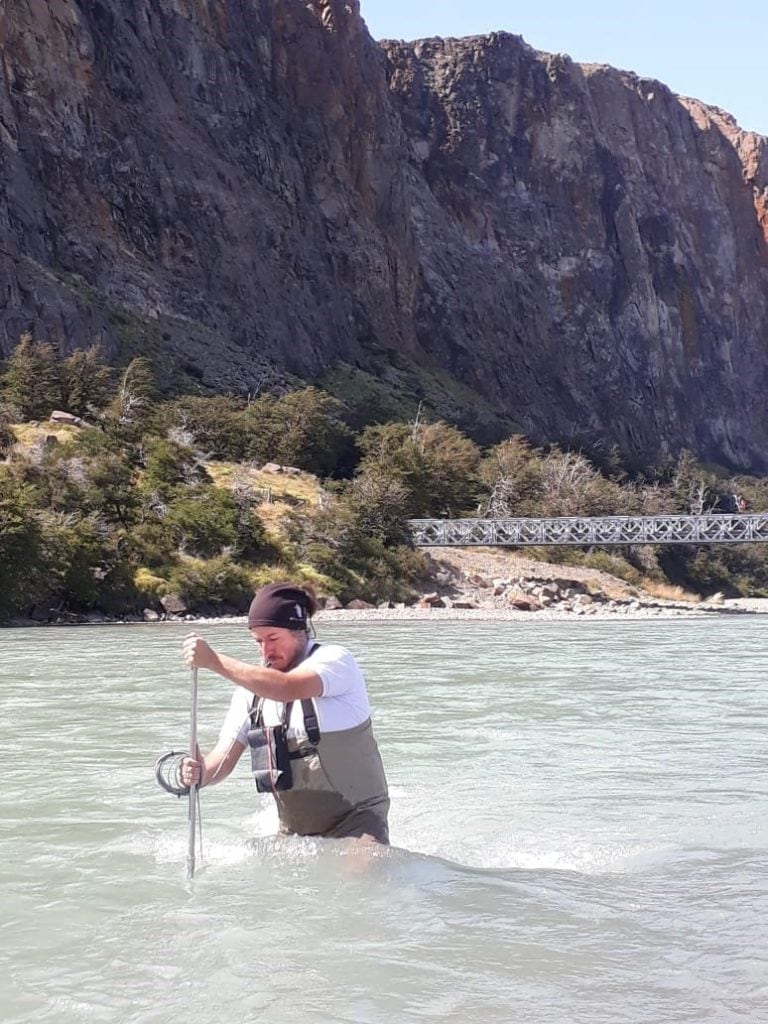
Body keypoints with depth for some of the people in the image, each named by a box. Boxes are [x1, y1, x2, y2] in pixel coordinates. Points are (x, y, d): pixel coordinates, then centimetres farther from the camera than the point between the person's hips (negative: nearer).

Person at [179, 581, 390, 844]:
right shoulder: (253, 681, 6)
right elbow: (227, 753, 2)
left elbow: (288, 688, -32)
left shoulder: (335, 659, -11)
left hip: (355, 819, -6)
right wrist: (202, 774, -22)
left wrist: (214, 661, -34)